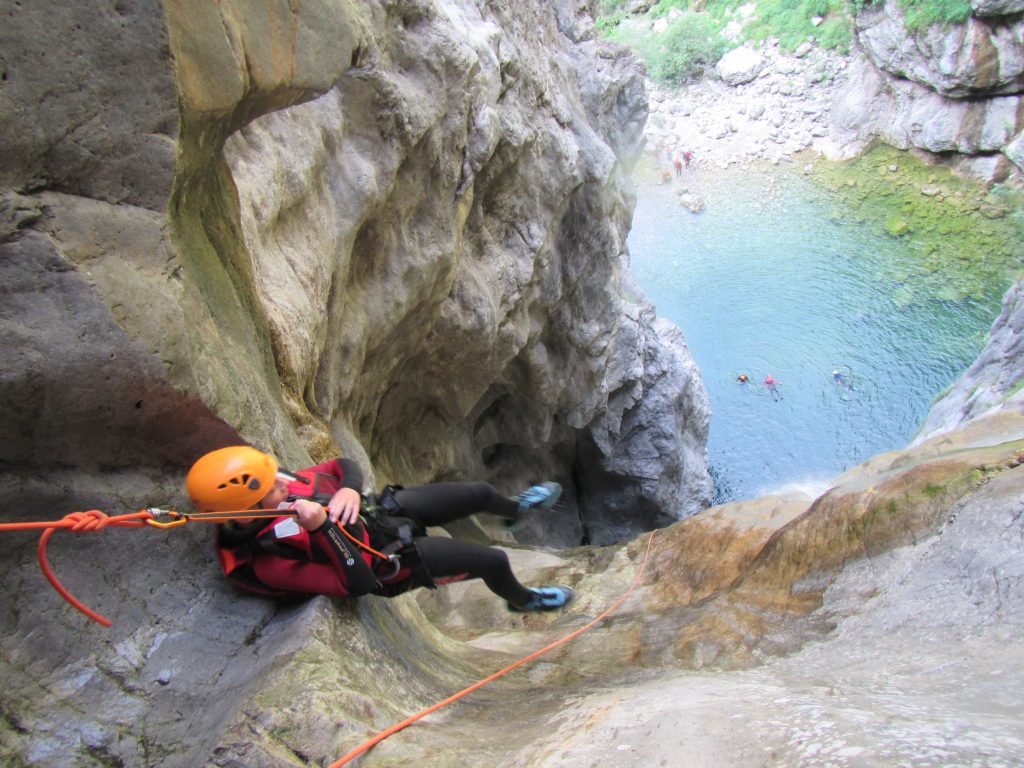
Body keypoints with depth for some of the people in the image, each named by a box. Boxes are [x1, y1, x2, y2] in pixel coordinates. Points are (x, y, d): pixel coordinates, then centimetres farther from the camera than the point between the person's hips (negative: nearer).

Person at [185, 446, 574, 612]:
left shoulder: (268, 485, -16)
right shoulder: (268, 562, -32)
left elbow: (342, 466, -5)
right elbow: (357, 583, -32)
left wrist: (350, 490, -28)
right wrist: (321, 528, -44)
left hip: (381, 509, 6)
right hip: (390, 559, -6)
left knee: (481, 492, 12)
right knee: (494, 561, -3)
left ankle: (515, 507, 52)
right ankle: (522, 600, 36)